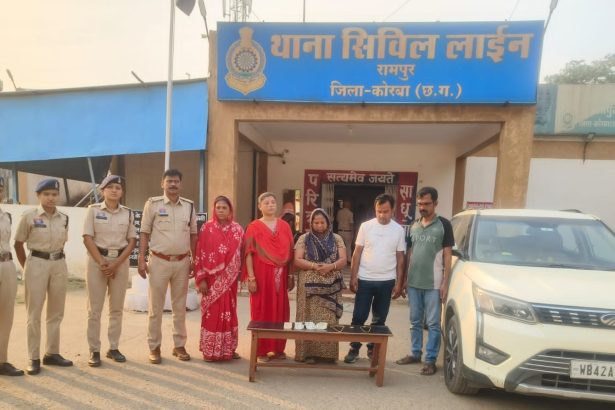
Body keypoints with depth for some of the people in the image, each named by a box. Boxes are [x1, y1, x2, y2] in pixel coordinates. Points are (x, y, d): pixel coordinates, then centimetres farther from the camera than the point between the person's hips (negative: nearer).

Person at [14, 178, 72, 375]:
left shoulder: (64, 218, 4)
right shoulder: (29, 216, -6)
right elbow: (18, 244, 0)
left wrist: (56, 259, 9)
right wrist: (26, 267, 0)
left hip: (59, 265, 4)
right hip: (37, 264, -4)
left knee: (56, 312, 11)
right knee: (34, 313, 2)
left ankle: (52, 353, 23)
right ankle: (34, 358, 11)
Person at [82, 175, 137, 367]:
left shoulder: (128, 213, 5)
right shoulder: (93, 210, -1)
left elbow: (132, 241, 2)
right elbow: (87, 238, -5)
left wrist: (116, 264, -9)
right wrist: (102, 262, -13)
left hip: (121, 261, 2)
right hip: (97, 260, -2)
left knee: (117, 308, 8)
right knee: (95, 308, 2)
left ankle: (113, 348, 18)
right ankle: (94, 350, 11)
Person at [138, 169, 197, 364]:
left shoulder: (189, 206, 5)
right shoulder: (153, 203, -3)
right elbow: (144, 233, -2)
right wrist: (141, 259, -8)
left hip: (182, 261, 3)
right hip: (159, 261, -3)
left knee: (179, 306, 12)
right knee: (155, 306, 6)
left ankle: (179, 345, 23)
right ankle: (154, 347, 18)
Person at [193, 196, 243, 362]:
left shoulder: (237, 229, 4)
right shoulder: (206, 228, -3)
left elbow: (242, 254, 7)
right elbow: (200, 255, -5)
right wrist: (201, 279, -10)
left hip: (230, 279, 3)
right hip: (211, 278, -2)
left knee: (229, 312, 9)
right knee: (212, 313, 2)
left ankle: (228, 348, 21)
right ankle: (210, 350, 14)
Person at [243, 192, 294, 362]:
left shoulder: (284, 226, 8)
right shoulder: (254, 227, -1)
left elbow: (290, 252, 9)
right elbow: (249, 253, -5)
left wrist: (291, 275, 7)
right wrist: (251, 277, -12)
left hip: (280, 275, 4)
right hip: (261, 274, -3)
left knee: (280, 311, 9)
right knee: (261, 311, 3)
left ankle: (278, 348, 22)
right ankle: (261, 350, 14)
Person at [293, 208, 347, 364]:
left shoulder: (336, 239, 8)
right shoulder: (304, 239, 3)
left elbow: (343, 260, 2)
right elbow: (297, 260, -3)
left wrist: (330, 266, -18)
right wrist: (314, 266, -19)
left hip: (331, 286, 1)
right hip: (309, 286, -1)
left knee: (329, 319, 2)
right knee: (309, 318, 0)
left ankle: (328, 353, 13)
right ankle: (308, 352, 9)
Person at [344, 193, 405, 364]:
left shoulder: (398, 230, 0)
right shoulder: (366, 226, -3)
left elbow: (400, 258, 4)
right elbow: (357, 253, 0)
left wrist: (398, 282, 1)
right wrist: (353, 277, -5)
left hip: (386, 281, 1)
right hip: (365, 279, -1)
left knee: (379, 319, 12)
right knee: (359, 317, 3)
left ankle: (373, 348, 27)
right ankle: (354, 349, 17)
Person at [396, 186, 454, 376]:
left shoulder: (443, 225, -4)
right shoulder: (414, 226, 10)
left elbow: (447, 255, -4)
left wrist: (445, 282, -10)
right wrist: (405, 278, 10)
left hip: (433, 284, -5)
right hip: (413, 282, 5)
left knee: (433, 323, 3)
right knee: (415, 321, 14)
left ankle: (431, 360, 12)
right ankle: (415, 353, 26)